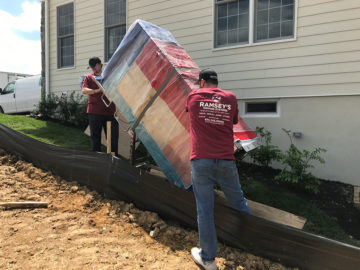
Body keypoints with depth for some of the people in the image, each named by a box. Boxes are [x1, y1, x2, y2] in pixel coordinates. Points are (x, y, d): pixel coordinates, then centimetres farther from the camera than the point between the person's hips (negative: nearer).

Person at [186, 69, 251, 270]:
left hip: (201, 161, -1)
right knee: (239, 203, 18)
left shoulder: (193, 97, 4)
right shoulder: (230, 98, 7)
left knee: (205, 209, 5)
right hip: (226, 161, 2)